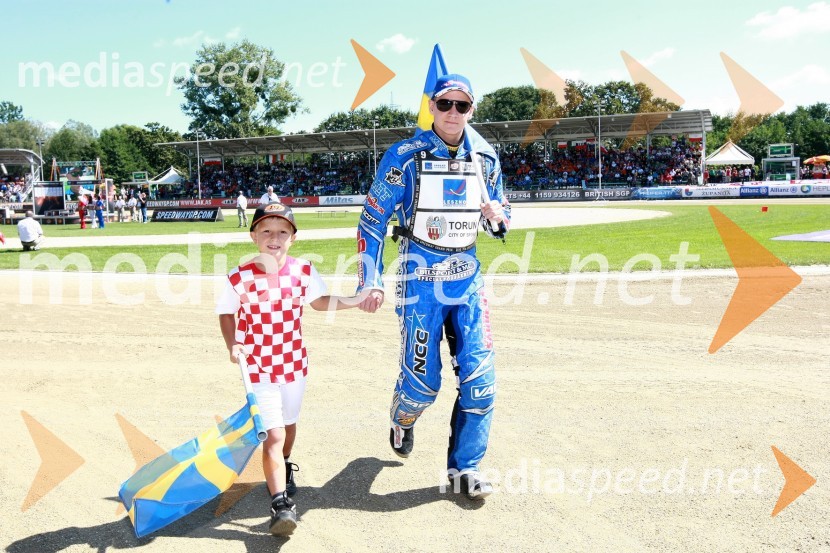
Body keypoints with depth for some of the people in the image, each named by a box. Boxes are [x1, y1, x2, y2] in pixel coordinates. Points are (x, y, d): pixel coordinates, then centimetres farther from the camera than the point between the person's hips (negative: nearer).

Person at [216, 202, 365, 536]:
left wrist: (358, 301, 0)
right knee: (273, 435, -9)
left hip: (294, 363, 4)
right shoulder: (240, 277, -15)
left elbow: (319, 301, 9)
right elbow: (227, 313, 0)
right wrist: (232, 344, -15)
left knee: (288, 424, 23)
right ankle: (281, 504, -3)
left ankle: (285, 468, 51)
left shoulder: (304, 271, -7)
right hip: (259, 367, -3)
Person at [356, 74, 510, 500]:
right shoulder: (405, 157, -8)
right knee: (423, 380, -1)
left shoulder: (485, 157, 4)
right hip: (421, 279, -4)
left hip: (468, 277, 4)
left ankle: (464, 468, 17)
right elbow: (373, 220, -4)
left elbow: (497, 216, 15)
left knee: (480, 377, 0)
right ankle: (402, 420, 36)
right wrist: (370, 282, -9)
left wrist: (498, 216, -10)